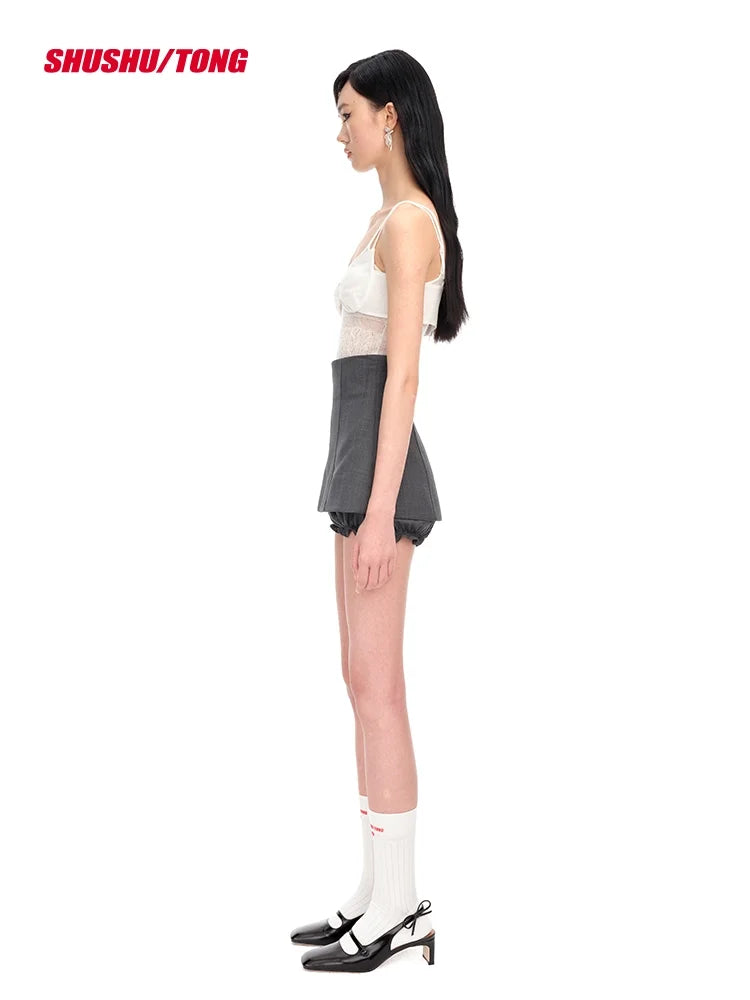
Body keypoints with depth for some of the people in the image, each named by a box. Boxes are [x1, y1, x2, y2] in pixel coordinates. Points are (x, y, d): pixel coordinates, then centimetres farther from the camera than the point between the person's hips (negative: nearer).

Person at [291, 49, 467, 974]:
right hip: (364, 459, 10)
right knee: (367, 682, 10)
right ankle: (381, 895, 17)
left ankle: (397, 909, 4)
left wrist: (380, 509, -21)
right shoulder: (394, 219, 19)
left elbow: (403, 376, -18)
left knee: (374, 685, -6)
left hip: (379, 465, -10)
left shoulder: (409, 221, -11)